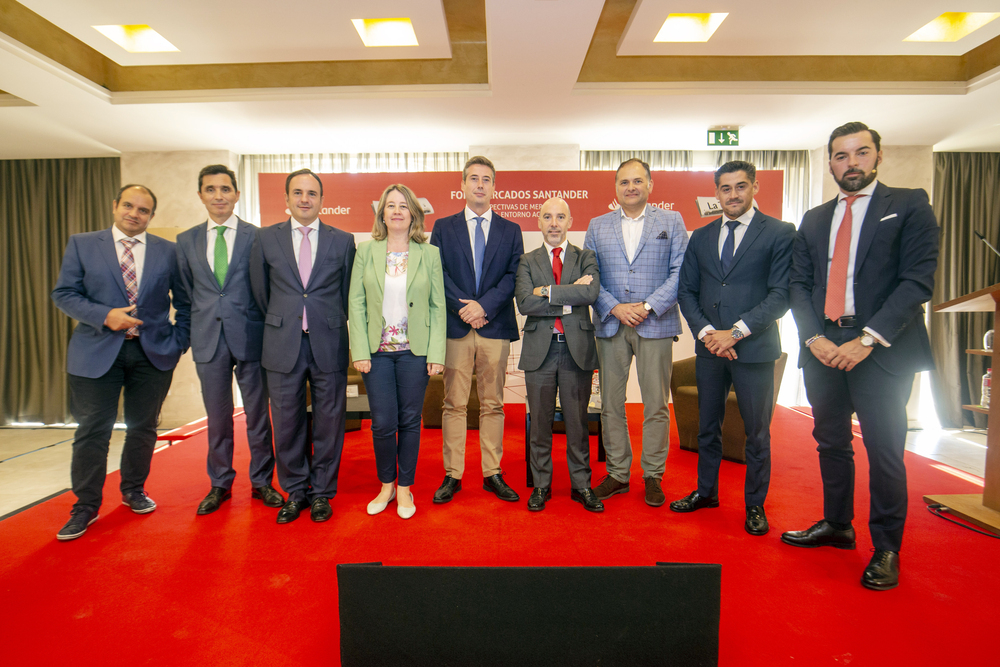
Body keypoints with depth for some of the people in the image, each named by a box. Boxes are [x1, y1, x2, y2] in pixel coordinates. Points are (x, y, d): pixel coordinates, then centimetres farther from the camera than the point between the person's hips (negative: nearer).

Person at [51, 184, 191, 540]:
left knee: (143, 428, 11)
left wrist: (179, 342, 0)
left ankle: (133, 490, 30)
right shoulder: (81, 244, 5)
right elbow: (63, 294, 1)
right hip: (96, 353, -1)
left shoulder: (168, 251, 6)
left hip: (153, 354, 1)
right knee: (92, 432, 2)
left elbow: (184, 301, 9)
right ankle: (86, 507, 16)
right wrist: (105, 315, -15)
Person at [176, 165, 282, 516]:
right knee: (217, 417, 12)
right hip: (208, 341, 3)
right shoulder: (186, 241, 9)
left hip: (250, 338, -2)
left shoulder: (257, 237, -1)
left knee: (257, 414, 7)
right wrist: (192, 332, 9)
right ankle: (220, 484, 28)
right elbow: (185, 293, 14)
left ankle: (261, 481, 23)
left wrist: (267, 329, -2)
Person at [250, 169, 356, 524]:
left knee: (329, 421, 6)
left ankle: (322, 491, 23)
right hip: (283, 346, 1)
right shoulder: (266, 239, 7)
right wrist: (280, 325, 14)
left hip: (329, 344, 0)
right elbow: (260, 292, 13)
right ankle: (295, 491, 25)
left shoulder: (343, 240, 5)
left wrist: (330, 324, 11)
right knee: (286, 422, 8)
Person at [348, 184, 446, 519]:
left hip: (414, 352, 0)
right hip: (377, 351, 1)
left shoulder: (429, 254, 2)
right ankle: (386, 485, 27)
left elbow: (438, 307, 1)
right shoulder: (366, 251, 4)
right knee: (383, 423, 3)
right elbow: (356, 303, 2)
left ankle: (404, 488, 26)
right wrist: (360, 351, -6)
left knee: (409, 421, 8)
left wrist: (436, 353, -6)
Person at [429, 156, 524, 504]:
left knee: (493, 404, 6)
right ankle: (452, 475, 13)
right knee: (454, 404, 3)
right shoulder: (443, 227, 11)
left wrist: (484, 305, -11)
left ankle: (492, 474, 17)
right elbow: (438, 274, 2)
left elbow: (513, 276, 2)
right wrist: (464, 308, -10)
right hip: (455, 326, -1)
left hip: (496, 327, 1)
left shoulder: (510, 230, 13)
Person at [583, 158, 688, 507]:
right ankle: (617, 473, 20)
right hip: (610, 325, 2)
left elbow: (680, 272, -1)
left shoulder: (671, 221, 7)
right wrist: (615, 308, -9)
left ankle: (653, 476, 18)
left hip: (655, 324, -1)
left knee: (656, 405, 3)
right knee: (610, 404, 6)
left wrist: (648, 306, -13)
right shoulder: (597, 226, 11)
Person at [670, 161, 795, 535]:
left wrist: (736, 332, -17)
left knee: (757, 431, 7)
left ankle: (755, 504, 24)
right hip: (709, 347, 4)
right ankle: (706, 491, 31)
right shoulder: (700, 237, 10)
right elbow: (686, 291, 8)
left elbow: (781, 294, -9)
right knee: (707, 426, 14)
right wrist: (706, 332, -8)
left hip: (755, 349, -3)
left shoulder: (780, 233, -2)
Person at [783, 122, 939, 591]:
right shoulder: (814, 220, 16)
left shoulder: (909, 205, 3)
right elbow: (799, 285, 9)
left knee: (884, 451, 1)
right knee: (831, 443, 13)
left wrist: (868, 340, -17)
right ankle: (836, 526, 30)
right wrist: (814, 337, -7)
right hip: (822, 348, 4)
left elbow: (917, 281, -8)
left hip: (882, 349, -4)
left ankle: (886, 549, 16)